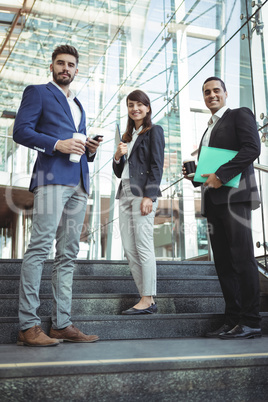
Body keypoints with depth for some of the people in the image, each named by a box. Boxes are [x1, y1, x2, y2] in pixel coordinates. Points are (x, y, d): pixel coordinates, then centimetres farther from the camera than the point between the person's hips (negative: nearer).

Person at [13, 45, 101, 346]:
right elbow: (20, 131, -2)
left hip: (79, 183, 7)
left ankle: (61, 323, 5)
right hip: (52, 177, -7)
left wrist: (89, 150, 8)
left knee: (68, 254, 3)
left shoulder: (78, 106, 31)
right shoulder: (37, 92, 10)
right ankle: (28, 326, -11)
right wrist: (57, 144, -13)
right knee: (40, 247, -14)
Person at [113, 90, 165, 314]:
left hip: (142, 194, -8)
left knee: (143, 247, -9)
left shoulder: (154, 131, 3)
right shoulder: (128, 136, 24)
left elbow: (157, 166, -7)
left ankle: (148, 300, -3)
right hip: (125, 194, 8)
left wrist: (149, 196, -17)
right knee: (129, 249, 4)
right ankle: (147, 299, 9)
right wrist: (118, 156, 1)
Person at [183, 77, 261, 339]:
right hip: (213, 199, 8)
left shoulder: (240, 115, 6)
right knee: (223, 261, 4)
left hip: (234, 194, -8)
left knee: (242, 257, -9)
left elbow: (252, 148, -10)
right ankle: (232, 320, 8)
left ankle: (250, 322, -3)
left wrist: (221, 175, -17)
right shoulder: (209, 129, 28)